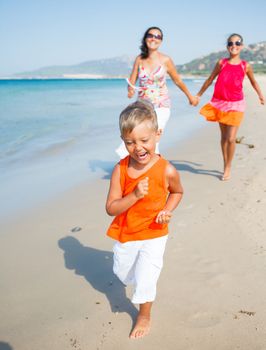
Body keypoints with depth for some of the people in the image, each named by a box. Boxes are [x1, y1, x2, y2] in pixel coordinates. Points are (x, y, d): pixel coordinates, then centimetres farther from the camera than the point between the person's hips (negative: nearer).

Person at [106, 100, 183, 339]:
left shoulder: (167, 171, -22)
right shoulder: (120, 169, -20)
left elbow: (177, 192, 1)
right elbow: (111, 208, -19)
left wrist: (167, 210, -16)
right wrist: (135, 195, -33)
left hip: (153, 235, -3)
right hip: (125, 234, 3)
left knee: (145, 280, 2)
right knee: (122, 273, 25)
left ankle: (144, 316, 33)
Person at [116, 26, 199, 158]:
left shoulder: (165, 60, -4)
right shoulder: (139, 59, 3)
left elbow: (178, 81, 9)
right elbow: (131, 82, 4)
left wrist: (190, 96, 19)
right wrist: (130, 91, -19)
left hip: (161, 107, -3)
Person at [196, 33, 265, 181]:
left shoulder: (246, 66, -3)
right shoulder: (221, 63, -2)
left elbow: (253, 81, 16)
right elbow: (210, 80, 9)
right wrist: (198, 95, 14)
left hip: (236, 105, -1)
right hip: (220, 103, 2)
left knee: (231, 138, -7)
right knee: (224, 136, 11)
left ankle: (228, 167, 11)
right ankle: (225, 166, 24)